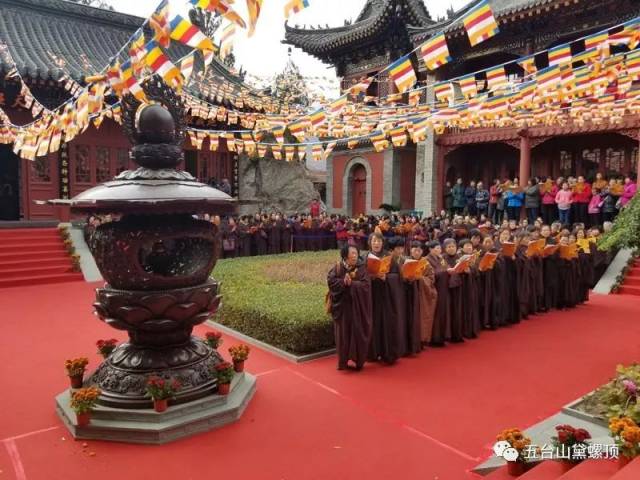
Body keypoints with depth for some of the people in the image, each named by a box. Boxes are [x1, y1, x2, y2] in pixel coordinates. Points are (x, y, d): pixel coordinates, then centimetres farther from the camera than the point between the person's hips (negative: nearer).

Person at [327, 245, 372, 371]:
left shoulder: (361, 268, -2)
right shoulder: (338, 267, -1)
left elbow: (366, 285, -13)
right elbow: (330, 280, -11)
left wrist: (351, 283, -21)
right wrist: (343, 282, -22)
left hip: (357, 306, 0)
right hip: (342, 305, 1)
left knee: (357, 333, 4)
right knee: (343, 333, 7)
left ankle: (357, 361, 17)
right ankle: (343, 361, 18)